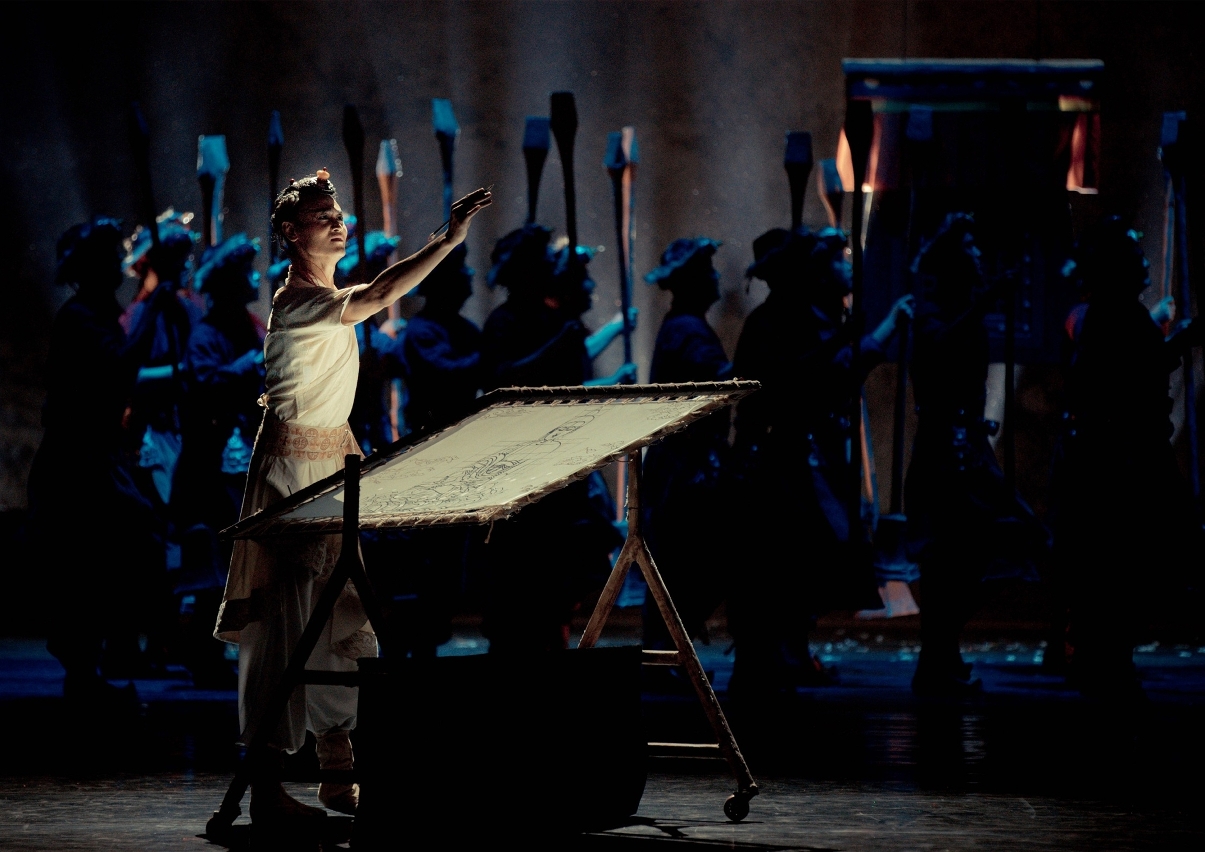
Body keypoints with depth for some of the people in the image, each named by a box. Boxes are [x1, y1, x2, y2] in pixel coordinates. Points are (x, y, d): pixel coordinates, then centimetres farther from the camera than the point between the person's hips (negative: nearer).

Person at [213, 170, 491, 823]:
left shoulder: (326, 298, 15)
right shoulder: (296, 301, -18)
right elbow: (379, 295, -33)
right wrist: (448, 241, -39)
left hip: (331, 466, 10)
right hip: (291, 469, -10)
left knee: (342, 623, 10)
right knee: (284, 623, -10)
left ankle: (338, 777, 15)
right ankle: (265, 787, -10)